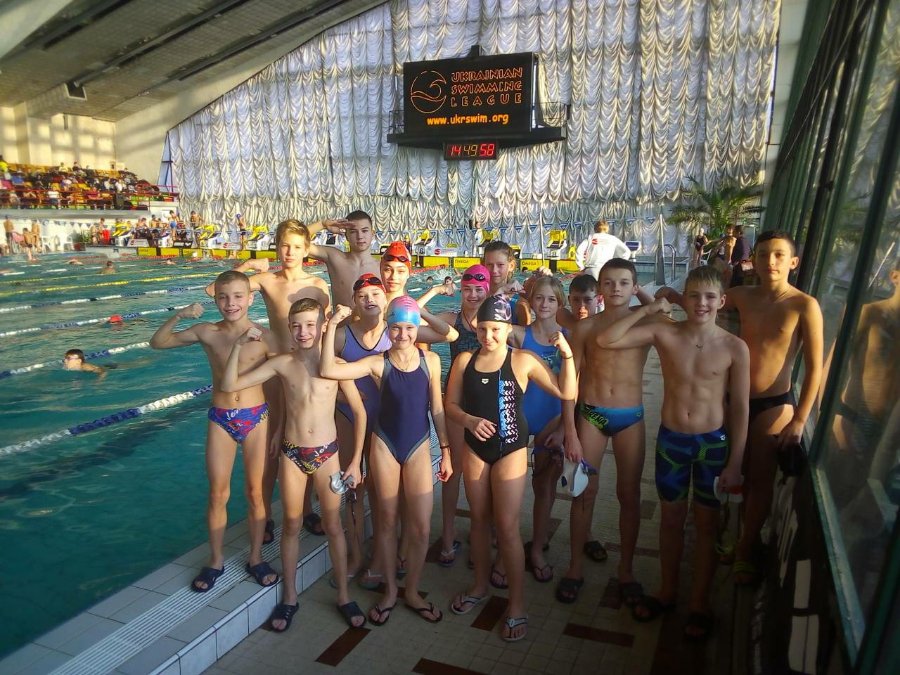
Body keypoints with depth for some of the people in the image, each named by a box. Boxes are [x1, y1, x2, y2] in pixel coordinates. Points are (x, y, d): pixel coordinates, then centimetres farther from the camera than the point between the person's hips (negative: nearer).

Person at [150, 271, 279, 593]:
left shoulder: (265, 336, -8)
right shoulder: (207, 332, -3)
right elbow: (157, 342, 7)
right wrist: (178, 316, -10)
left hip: (257, 418, -1)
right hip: (220, 420, 1)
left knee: (256, 493, 10)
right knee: (217, 494, 9)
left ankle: (256, 558, 28)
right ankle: (216, 561, 29)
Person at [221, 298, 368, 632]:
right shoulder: (282, 363, -5)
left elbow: (359, 413, -2)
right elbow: (229, 385, -4)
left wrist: (355, 461, -3)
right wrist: (238, 346, -16)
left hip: (327, 454, -1)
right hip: (292, 454, 1)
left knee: (333, 526, 11)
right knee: (291, 525, 13)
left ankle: (344, 596, 28)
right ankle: (289, 598, 31)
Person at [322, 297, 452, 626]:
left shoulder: (431, 360, -3)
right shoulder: (378, 363, -9)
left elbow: (437, 409, 4)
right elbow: (328, 370, -21)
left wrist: (446, 451, 5)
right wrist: (332, 325, -24)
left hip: (419, 448, 1)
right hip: (385, 446, -1)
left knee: (421, 527, 5)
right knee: (387, 521, 13)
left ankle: (412, 592, 28)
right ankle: (390, 591, 32)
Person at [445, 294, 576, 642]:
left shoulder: (522, 361, -8)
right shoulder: (465, 360, -1)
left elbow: (567, 393, -11)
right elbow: (450, 404, 3)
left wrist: (567, 354, -22)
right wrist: (469, 420, -16)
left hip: (510, 450, -3)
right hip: (475, 449, 3)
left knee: (507, 526, -2)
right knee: (479, 520, 17)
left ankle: (517, 603, 15)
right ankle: (480, 584, 38)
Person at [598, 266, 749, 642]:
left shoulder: (734, 348, -10)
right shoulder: (664, 333, -8)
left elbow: (740, 408, -5)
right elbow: (606, 341, -14)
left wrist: (734, 463, -6)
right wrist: (648, 310, -14)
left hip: (713, 442, -1)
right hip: (671, 440, 1)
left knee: (706, 525, 14)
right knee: (671, 519, 17)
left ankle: (700, 603, 32)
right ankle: (667, 592, 36)